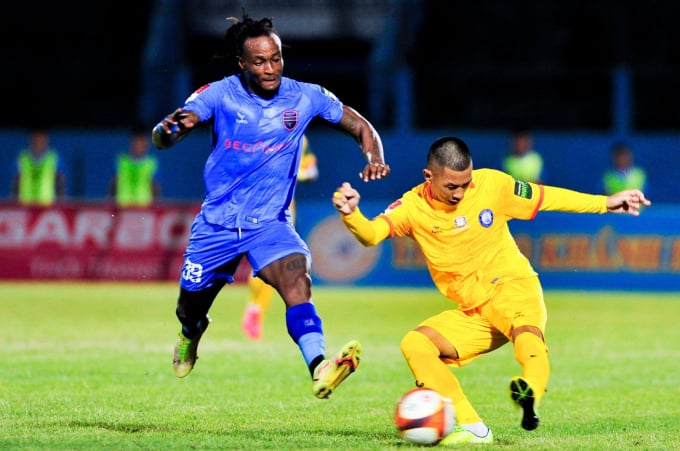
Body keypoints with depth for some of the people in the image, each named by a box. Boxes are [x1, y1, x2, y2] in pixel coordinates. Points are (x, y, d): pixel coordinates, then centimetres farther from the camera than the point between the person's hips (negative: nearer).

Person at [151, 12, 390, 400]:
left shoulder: (305, 97, -6)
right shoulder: (220, 94, -10)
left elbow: (361, 127, 2)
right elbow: (161, 140, -17)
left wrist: (375, 159, -20)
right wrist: (172, 127, -43)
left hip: (270, 223, -1)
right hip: (217, 222, 1)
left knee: (297, 281, -29)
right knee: (191, 305, 15)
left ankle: (320, 370, -47)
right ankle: (191, 335, 53)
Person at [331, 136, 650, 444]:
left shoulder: (491, 184, -4)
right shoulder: (413, 206, -5)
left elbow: (546, 197, 8)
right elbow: (370, 234, -20)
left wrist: (605, 203, 8)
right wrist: (350, 214, -43)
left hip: (512, 288, -3)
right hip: (471, 313, 3)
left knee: (525, 329, -37)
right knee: (414, 345, -18)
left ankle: (530, 394, -67)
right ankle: (471, 428, -22)